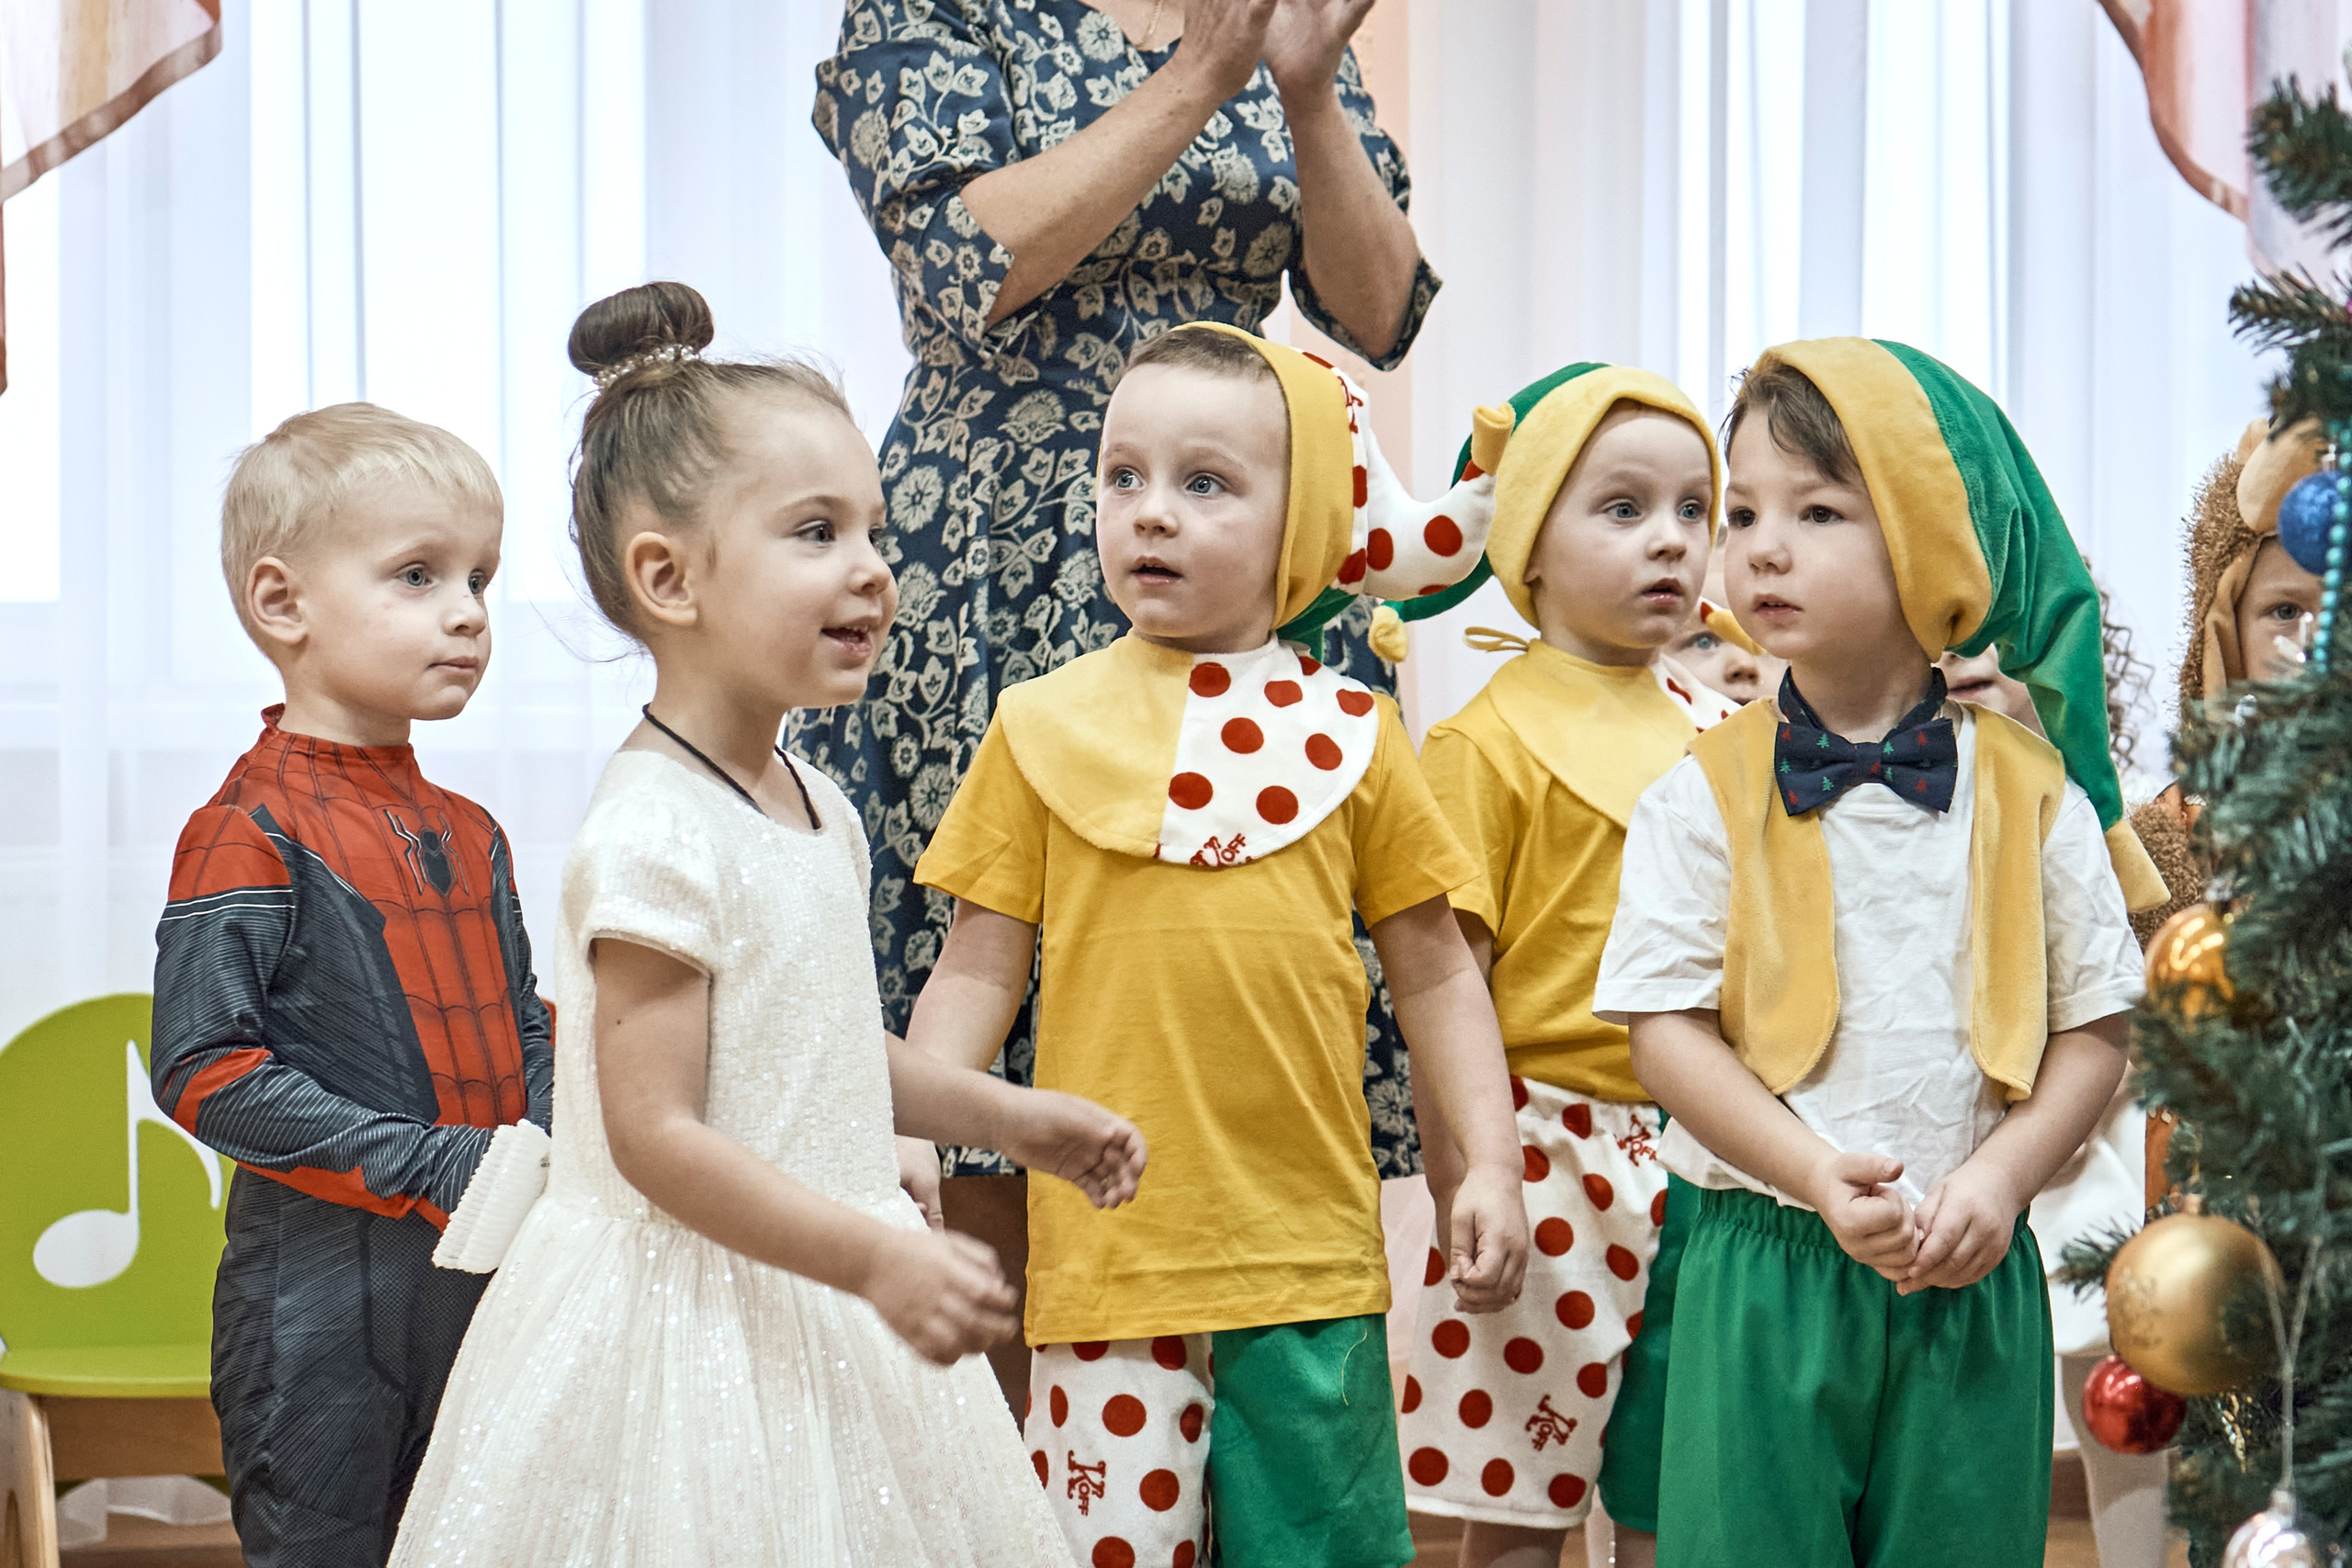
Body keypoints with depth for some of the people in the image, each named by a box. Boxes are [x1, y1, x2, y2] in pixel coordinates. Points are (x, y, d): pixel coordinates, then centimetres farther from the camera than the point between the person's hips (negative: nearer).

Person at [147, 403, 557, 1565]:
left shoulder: (468, 837, 12)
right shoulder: (251, 836, -11)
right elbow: (205, 1073, -16)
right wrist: (440, 1168, -19)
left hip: (486, 1283, 7)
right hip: (323, 1285, -7)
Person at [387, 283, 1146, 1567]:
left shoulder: (814, 806, 8)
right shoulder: (654, 835, -21)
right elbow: (655, 1134, -24)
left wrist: (1011, 1117, 21)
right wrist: (876, 1258, -26)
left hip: (817, 1306, 9)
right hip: (691, 1318, -9)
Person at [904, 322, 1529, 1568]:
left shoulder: (1347, 734, 6)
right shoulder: (1045, 728, 5)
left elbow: (1433, 970, 10)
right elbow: (979, 968, 6)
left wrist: (1489, 1163, 4)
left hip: (1311, 1256, 1)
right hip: (1109, 1248, -1)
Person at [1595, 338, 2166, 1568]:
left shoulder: (2033, 793, 2)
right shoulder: (1703, 797, -1)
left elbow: (2094, 1025, 5)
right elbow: (1666, 1028, -5)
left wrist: (1998, 1178, -10)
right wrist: (1820, 1177, -17)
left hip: (1971, 1280, 1)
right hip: (1767, 1268, -1)